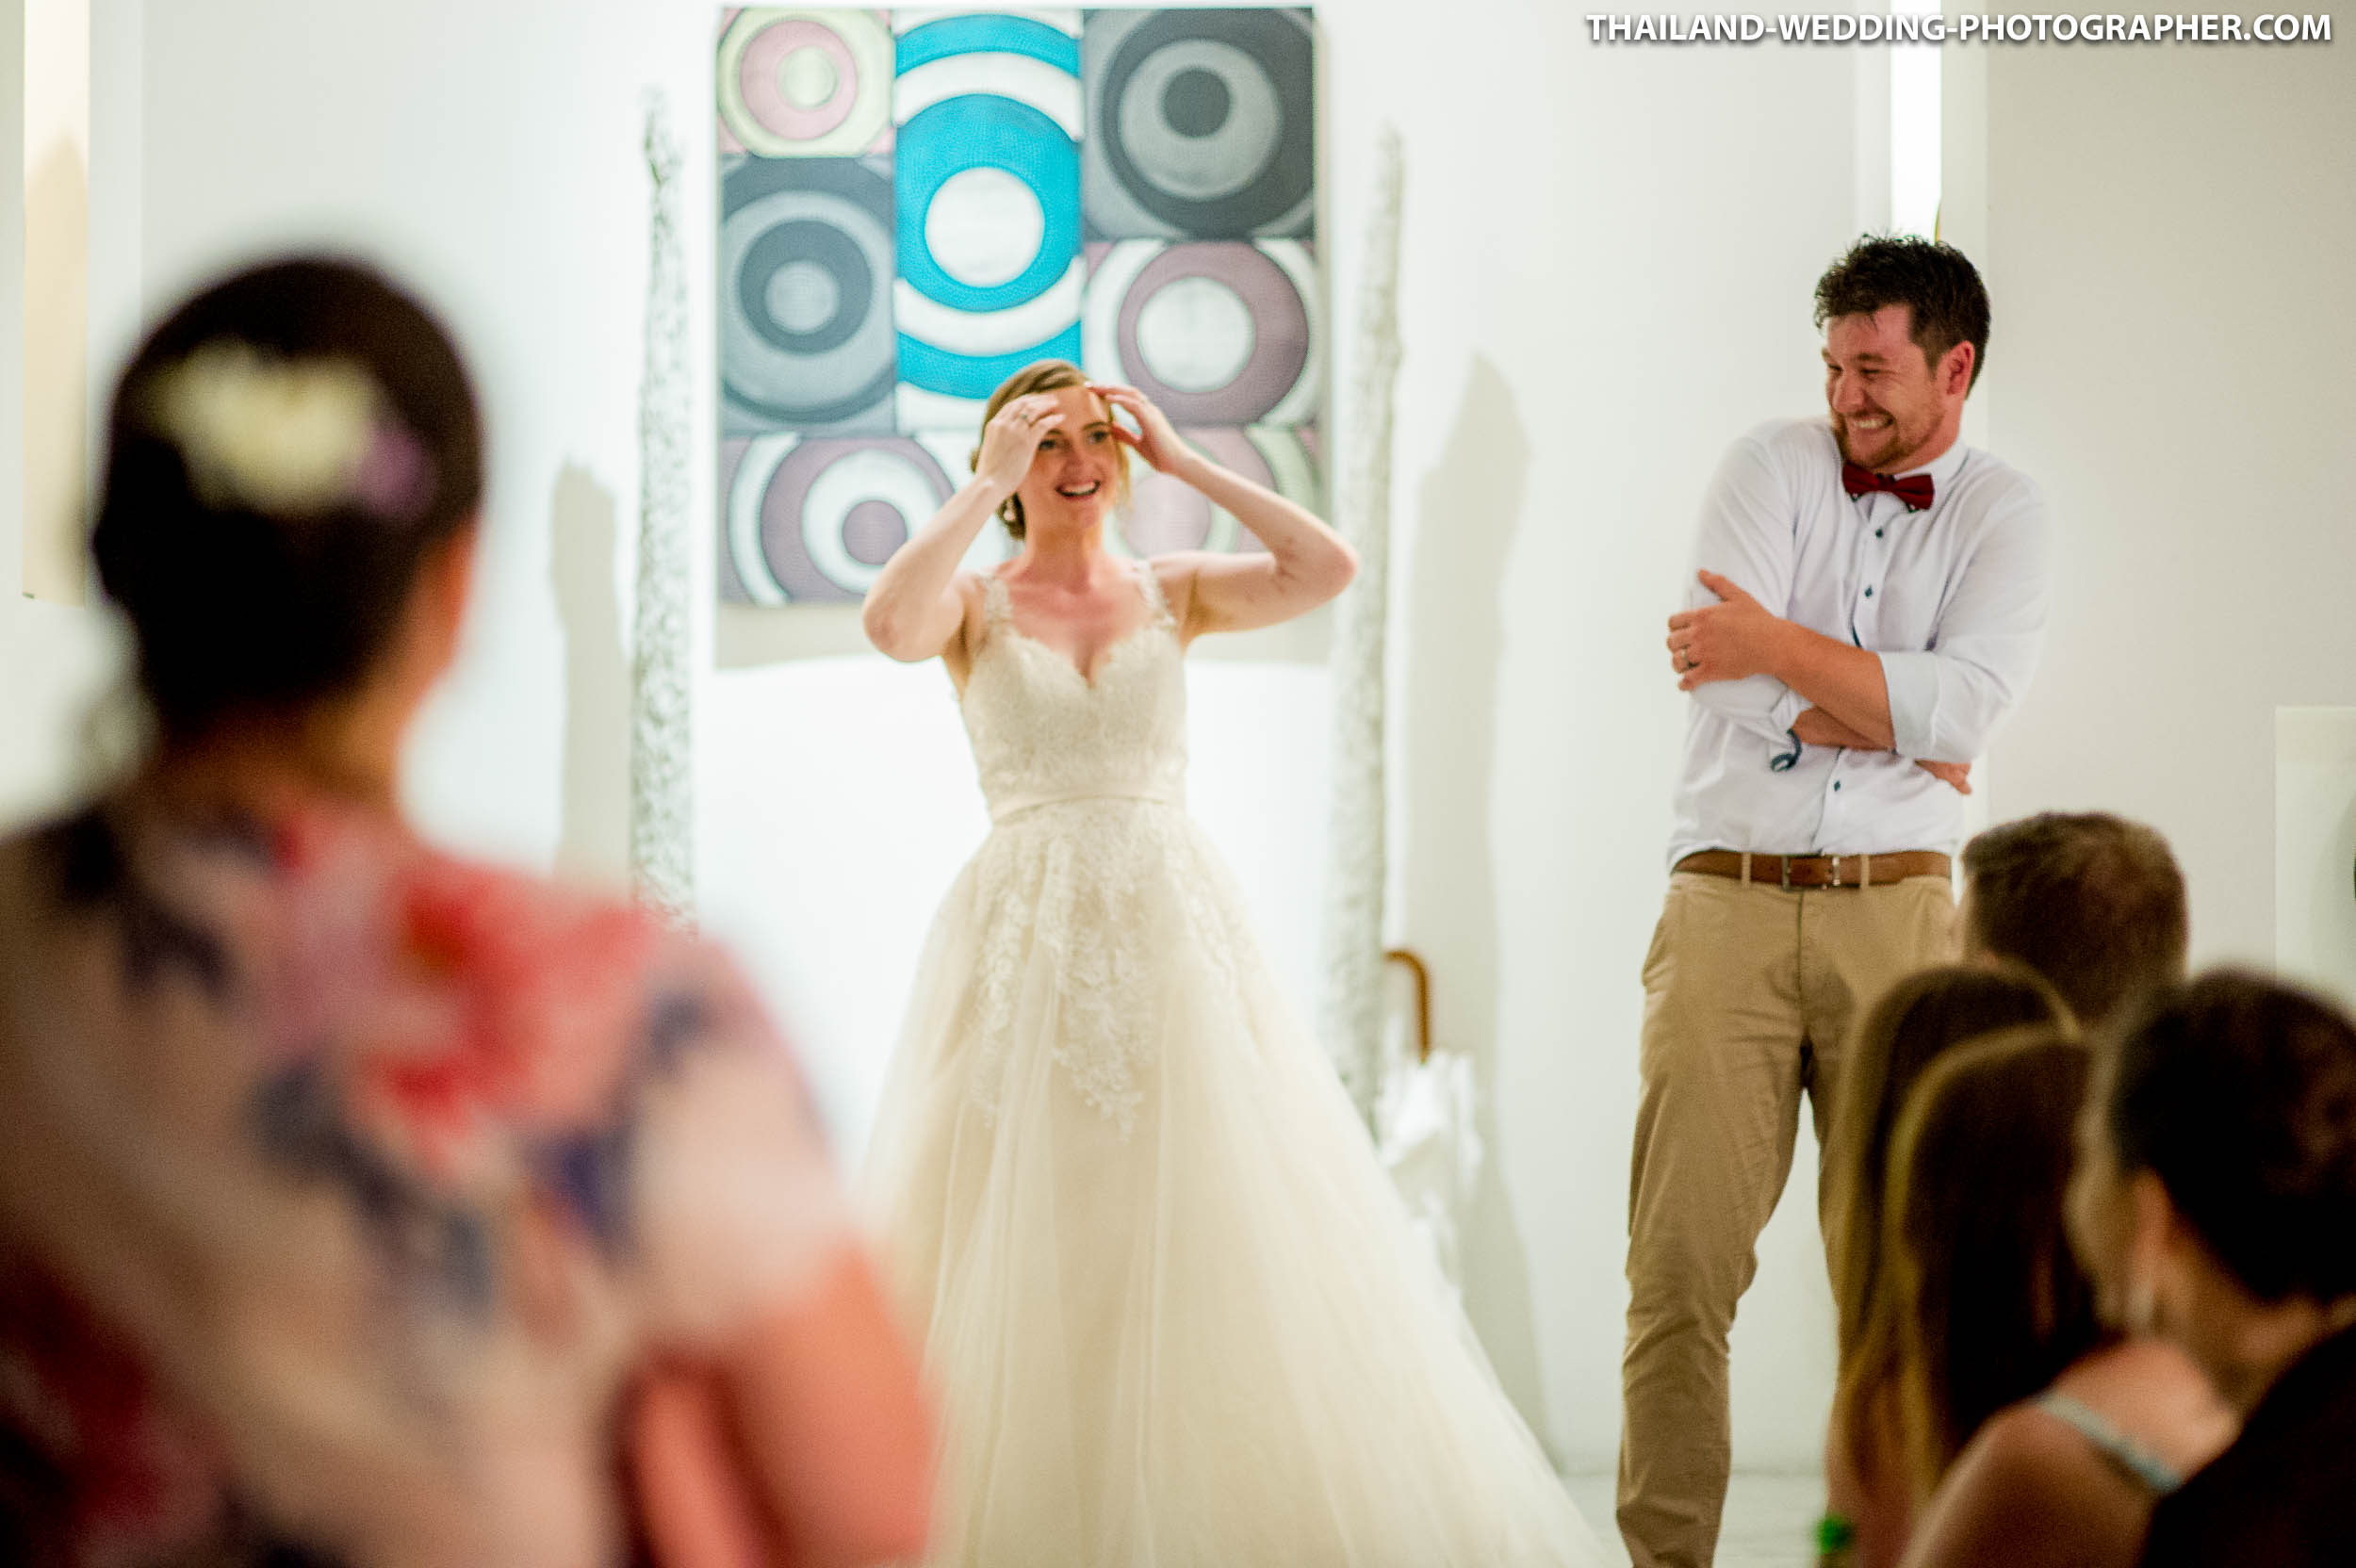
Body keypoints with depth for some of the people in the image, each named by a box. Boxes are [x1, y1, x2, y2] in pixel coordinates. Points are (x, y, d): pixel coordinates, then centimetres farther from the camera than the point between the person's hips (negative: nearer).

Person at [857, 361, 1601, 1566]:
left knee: (1209, 1230, -1)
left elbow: (1326, 569, -5)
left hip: (1173, 934, 2)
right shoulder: (978, 606, 4)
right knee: (1023, 1239, -2)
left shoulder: (1172, 595, 10)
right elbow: (889, 622, -19)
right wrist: (990, 482, -11)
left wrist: (1181, 461, -3)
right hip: (1028, 942, -2)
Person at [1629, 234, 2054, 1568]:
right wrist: (1900, 727, -4)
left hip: (1898, 913, 0)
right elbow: (1735, 682, -6)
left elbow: (1960, 707, -9)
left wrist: (1776, 644, -6)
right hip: (1728, 902, 0)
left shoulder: (2005, 518, 8)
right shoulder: (1771, 466, 8)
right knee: (1683, 1259, -5)